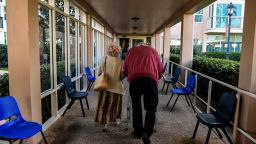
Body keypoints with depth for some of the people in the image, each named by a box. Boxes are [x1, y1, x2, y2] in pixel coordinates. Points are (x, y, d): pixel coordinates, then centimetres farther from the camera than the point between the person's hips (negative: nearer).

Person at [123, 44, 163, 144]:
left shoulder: (131, 50, 26)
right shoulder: (152, 50, 27)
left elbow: (125, 68, 19)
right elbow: (160, 68, 22)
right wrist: (157, 77, 39)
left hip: (135, 78, 1)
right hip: (150, 78, 0)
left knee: (136, 107, 14)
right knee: (151, 108, 6)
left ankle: (138, 132, 24)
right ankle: (146, 132, -10)